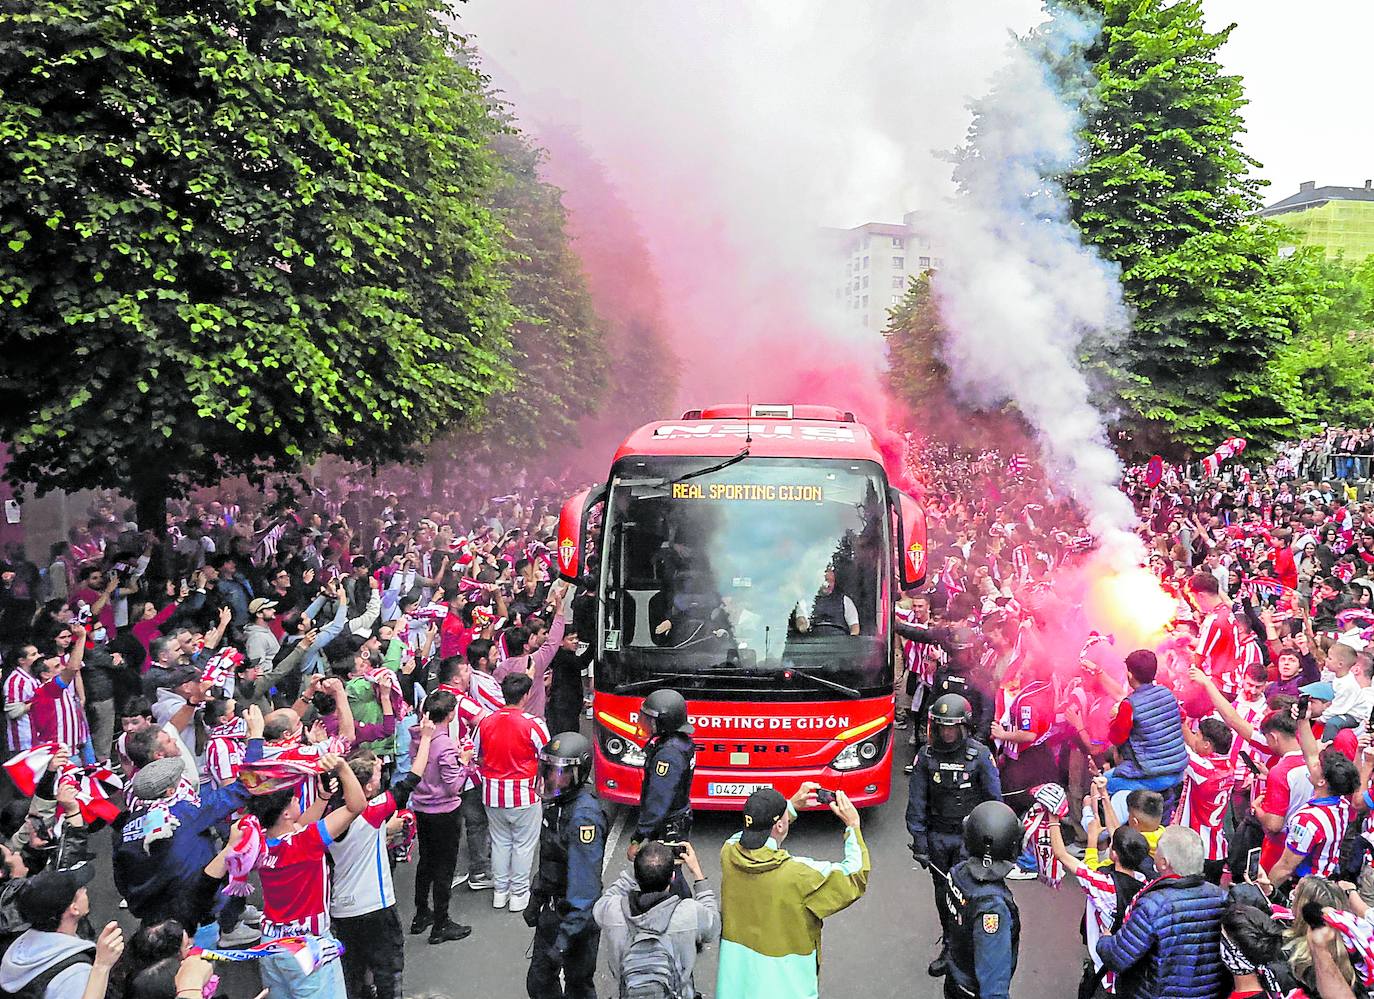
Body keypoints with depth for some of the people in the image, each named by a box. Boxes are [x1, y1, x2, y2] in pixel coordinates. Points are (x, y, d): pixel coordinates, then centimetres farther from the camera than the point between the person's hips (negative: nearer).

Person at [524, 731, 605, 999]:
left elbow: (584, 883, -28)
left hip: (577, 916, -8)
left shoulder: (584, 815, -27)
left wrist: (565, 937, -28)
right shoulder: (556, 802, 3)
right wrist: (536, 903, 20)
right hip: (551, 911, 8)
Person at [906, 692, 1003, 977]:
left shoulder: (980, 755, -10)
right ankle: (950, 942, 27)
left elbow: (994, 799, -2)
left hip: (969, 836, -3)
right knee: (942, 893, 12)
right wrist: (919, 841, -1)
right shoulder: (926, 755, -4)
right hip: (937, 836, 3)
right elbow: (917, 801, 0)